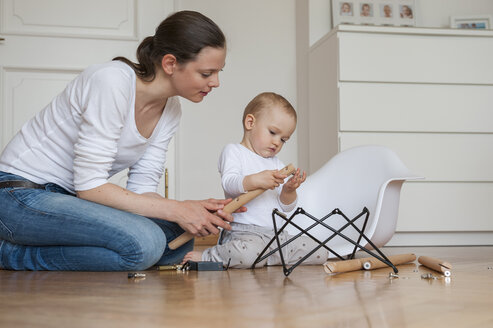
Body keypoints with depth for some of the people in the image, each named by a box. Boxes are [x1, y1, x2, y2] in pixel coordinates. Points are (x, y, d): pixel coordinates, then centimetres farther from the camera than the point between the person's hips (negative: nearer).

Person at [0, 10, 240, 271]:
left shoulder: (170, 110, 1)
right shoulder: (112, 82, -24)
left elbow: (141, 188, 0)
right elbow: (89, 185, -25)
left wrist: (194, 211, -19)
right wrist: (175, 210, -26)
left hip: (71, 199, 8)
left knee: (178, 239, -8)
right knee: (143, 243, -27)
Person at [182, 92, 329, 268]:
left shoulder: (277, 164, 24)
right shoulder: (233, 151, 6)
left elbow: (286, 206, 17)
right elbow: (228, 183, -14)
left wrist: (289, 190, -6)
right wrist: (255, 181, -31)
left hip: (277, 234, 7)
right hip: (243, 232, -7)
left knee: (320, 252, -5)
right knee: (249, 253, -39)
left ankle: (264, 259, 4)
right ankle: (206, 257, -10)